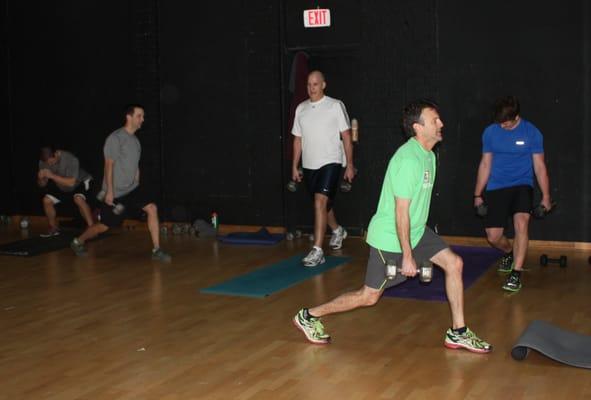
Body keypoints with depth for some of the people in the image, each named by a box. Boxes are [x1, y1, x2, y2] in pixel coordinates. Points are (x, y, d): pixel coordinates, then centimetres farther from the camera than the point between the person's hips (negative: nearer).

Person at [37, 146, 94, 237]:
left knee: (78, 199, -33)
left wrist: (52, 176, -45)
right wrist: (40, 178, -34)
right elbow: (42, 184, -10)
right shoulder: (43, 162, -17)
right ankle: (54, 229, 10)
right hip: (62, 188, 6)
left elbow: (71, 182, -40)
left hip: (80, 182, -6)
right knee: (47, 200, -8)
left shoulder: (71, 159, -35)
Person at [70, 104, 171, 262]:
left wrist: (137, 189, 17)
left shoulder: (135, 140, 10)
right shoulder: (115, 138, -14)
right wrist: (109, 191, -19)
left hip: (132, 189, 7)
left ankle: (156, 250, -10)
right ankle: (78, 242, 29)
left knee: (152, 208, -14)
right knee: (104, 226, 2)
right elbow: (109, 165, -16)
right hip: (115, 193, -6)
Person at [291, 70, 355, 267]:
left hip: (331, 162, -5)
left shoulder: (335, 105, -5)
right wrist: (294, 167, 11)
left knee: (320, 202, -19)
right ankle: (337, 230, 47)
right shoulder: (301, 108, 8)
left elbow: (346, 137, -3)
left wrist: (349, 165, -6)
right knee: (323, 204, 19)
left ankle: (317, 251, -19)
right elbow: (298, 139, 13)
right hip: (309, 165, 5)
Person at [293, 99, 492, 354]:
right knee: (369, 297, 0)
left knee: (454, 263, -1)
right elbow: (401, 211, -24)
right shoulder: (409, 159, -24)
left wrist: (420, 248, 23)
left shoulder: (428, 155, 7)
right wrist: (407, 256, -22)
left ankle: (458, 333, 8)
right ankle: (309, 316, 16)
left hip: (416, 231, 9)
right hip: (390, 238, -9)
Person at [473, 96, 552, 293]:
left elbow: (539, 166, 0)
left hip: (522, 185, -2)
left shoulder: (532, 132, -6)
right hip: (496, 188, 2)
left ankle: (516, 274, -18)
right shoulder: (490, 132, 0)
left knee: (521, 223, -27)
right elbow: (485, 165, 8)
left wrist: (546, 196, 0)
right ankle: (509, 253, 34)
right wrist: (478, 195, 10)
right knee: (493, 236, -2)